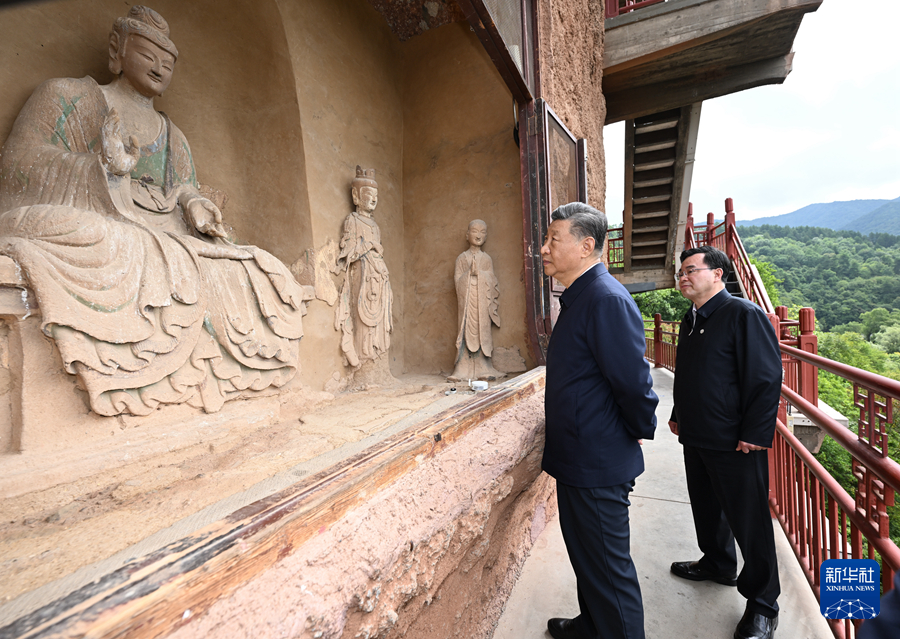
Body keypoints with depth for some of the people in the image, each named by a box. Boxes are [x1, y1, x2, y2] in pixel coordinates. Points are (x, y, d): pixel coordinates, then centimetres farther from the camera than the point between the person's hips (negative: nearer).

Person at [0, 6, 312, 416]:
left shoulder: (172, 136, 28)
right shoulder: (68, 96, 14)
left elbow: (186, 190, 20)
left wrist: (194, 206, -7)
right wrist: (105, 165, -17)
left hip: (160, 238, 4)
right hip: (81, 225, -4)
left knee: (239, 272, -18)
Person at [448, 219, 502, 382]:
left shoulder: (486, 258, 12)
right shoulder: (462, 257, 8)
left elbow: (492, 281, 8)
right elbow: (457, 279, 1)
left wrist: (480, 273, -4)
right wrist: (470, 272, -10)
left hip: (482, 301, 1)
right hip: (467, 299, -1)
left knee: (483, 330, 1)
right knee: (467, 330, -4)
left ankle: (483, 369, 8)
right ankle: (463, 369, 2)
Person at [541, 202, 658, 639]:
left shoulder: (607, 300, -24)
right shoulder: (578, 297, 8)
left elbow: (634, 381, -25)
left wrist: (640, 432, -8)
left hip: (599, 465, -10)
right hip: (576, 459, 10)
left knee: (609, 568, 11)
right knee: (585, 557, 27)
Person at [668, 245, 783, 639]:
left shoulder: (744, 315, -14)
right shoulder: (691, 320, 10)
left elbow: (767, 378, -17)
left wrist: (754, 435, -19)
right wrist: (678, 415, 18)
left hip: (735, 444, -7)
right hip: (696, 438, 8)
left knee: (749, 521, 6)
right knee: (706, 507, 21)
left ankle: (762, 605, 25)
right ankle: (717, 565, 44)